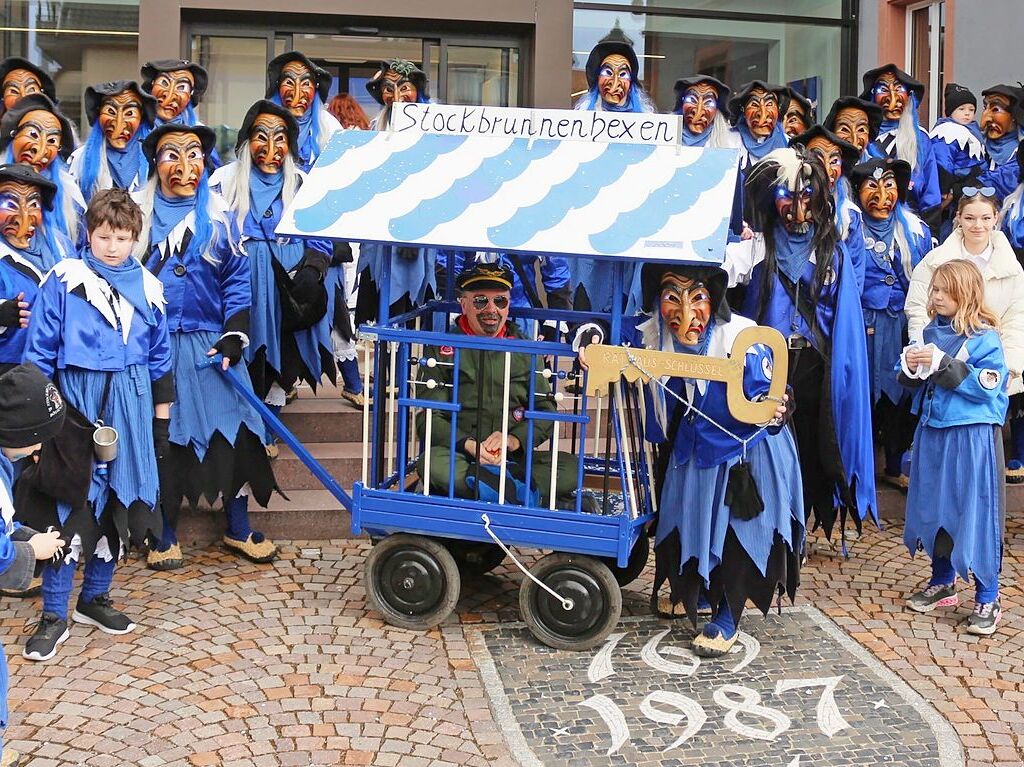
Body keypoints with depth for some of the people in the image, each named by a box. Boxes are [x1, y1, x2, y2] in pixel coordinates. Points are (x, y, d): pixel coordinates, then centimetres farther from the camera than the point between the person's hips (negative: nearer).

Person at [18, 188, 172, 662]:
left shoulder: (147, 287, 8)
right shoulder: (64, 280, -3)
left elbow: (159, 356, 14)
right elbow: (39, 351, -2)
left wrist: (161, 417, 14)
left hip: (132, 405, 4)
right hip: (76, 400, -4)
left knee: (120, 502, 10)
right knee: (69, 507, -7)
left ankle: (95, 597, 26)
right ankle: (54, 615, 2)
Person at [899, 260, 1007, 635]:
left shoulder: (984, 338, -10)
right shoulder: (932, 332, 9)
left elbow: (986, 386, -19)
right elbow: (914, 384, 13)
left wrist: (942, 364, -23)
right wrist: (910, 368, -9)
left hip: (972, 436, -7)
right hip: (933, 431, 7)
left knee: (976, 513, -4)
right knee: (933, 507, 14)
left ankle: (987, 599, 7)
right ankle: (942, 583, 31)